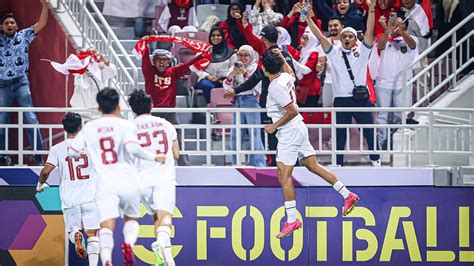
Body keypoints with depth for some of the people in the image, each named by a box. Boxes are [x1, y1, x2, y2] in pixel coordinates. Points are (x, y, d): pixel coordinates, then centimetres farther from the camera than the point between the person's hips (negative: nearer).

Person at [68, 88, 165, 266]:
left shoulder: (89, 128, 9)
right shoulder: (126, 125, 0)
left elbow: (72, 152, 9)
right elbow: (132, 148, -17)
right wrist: (153, 157, -4)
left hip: (105, 184, 0)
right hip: (128, 182, 0)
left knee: (106, 226, -9)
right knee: (131, 218, 21)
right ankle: (128, 243, -10)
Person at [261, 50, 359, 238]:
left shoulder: (276, 87, -21)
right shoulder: (286, 77, 4)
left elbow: (293, 111, -23)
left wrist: (275, 126, -15)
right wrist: (281, 57, 34)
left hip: (289, 133, -9)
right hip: (299, 128, 10)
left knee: (284, 176, -6)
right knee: (313, 165, 16)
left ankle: (292, 220, -7)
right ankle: (347, 196, 19)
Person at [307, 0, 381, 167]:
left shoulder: (362, 51, 7)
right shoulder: (334, 52, 9)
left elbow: (369, 33, -4)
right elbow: (320, 37, 3)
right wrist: (308, 19, -5)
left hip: (361, 98, -1)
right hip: (341, 99, 1)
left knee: (369, 130, 4)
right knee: (340, 133, 5)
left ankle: (375, 159, 15)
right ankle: (338, 163, 11)